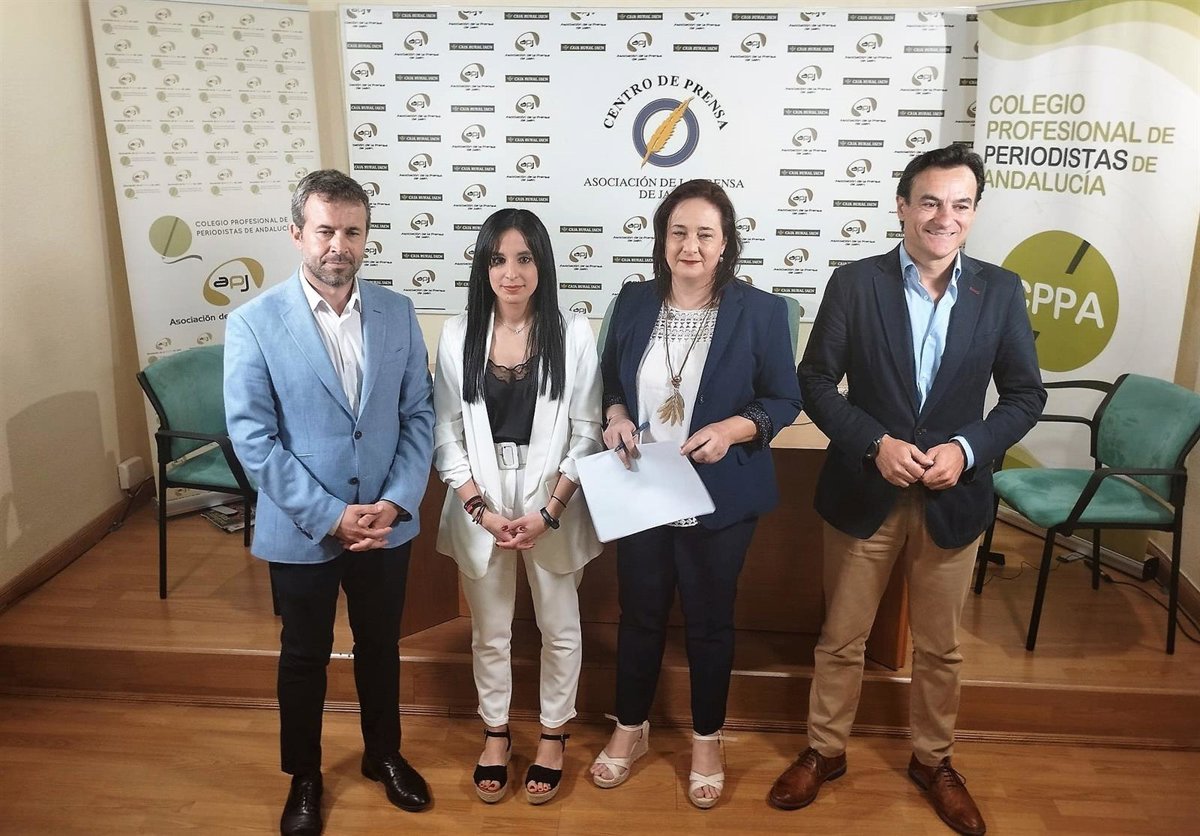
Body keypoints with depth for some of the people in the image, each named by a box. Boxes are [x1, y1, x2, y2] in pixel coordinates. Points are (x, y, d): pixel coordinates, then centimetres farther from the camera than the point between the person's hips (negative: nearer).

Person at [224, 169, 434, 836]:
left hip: (388, 523, 3)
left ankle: (384, 754, 43)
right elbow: (252, 437, -14)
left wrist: (395, 502, -14)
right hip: (301, 531, -2)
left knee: (381, 647, 19)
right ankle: (304, 778, 38)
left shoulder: (398, 312, -3)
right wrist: (330, 516, -18)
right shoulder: (254, 322, -12)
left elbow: (420, 414, -2)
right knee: (304, 657, 16)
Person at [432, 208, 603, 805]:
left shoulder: (572, 334, -7)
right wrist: (479, 508, -12)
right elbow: (445, 432, -2)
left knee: (559, 628, 14)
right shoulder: (458, 335, -3)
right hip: (481, 507, 1)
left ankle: (553, 734, 37)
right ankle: (495, 732, 39)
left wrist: (549, 512, -14)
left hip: (552, 508, -1)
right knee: (489, 631, 17)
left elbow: (585, 434, -6)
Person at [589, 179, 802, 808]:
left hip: (719, 498, -2)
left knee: (709, 620, 14)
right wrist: (615, 414, -11)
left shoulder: (759, 311, -10)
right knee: (639, 613, 17)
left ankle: (706, 740, 37)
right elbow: (610, 378, 10)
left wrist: (734, 429, -23)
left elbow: (785, 400, -6)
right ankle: (630, 728, 40)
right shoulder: (634, 301, 0)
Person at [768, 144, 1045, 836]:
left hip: (954, 496, 2)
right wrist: (876, 443, -19)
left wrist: (967, 447, -15)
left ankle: (933, 760, 39)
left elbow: (1025, 393, 2)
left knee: (940, 646, 17)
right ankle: (825, 751, 34)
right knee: (843, 639, 13)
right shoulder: (855, 284, -8)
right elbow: (816, 381, -6)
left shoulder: (1001, 291, -2)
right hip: (865, 493, -1)